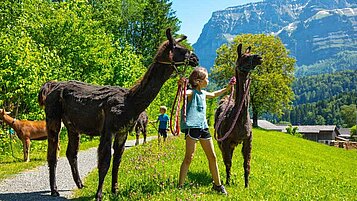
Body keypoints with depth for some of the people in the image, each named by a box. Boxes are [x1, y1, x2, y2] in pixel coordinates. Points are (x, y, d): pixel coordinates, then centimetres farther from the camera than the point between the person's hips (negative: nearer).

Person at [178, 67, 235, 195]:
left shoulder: (203, 93, 17)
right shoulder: (191, 93, -8)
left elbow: (214, 94, 39)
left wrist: (228, 88, 39)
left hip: (203, 127, 8)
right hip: (192, 126, -8)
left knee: (212, 157, 12)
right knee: (189, 157, -11)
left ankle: (217, 185, 26)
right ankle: (180, 186, -4)